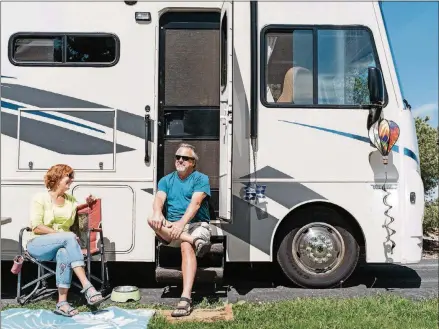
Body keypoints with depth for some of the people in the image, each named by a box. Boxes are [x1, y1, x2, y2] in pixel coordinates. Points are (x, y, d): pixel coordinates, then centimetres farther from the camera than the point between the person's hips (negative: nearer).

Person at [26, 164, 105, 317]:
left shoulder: (71, 200, 14)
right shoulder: (40, 198, -2)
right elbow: (36, 228, -10)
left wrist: (87, 204, 16)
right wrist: (61, 233, -21)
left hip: (63, 245, 4)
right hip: (38, 245, -4)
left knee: (64, 253, -36)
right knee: (69, 237, -35)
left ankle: (62, 302, -39)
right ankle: (87, 286, -43)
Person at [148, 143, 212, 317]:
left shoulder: (201, 179, 2)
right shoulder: (166, 180, 15)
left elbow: (195, 203, -15)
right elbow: (159, 199, -5)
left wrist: (182, 223, -32)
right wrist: (158, 214, -30)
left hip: (197, 224, -4)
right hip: (171, 226, 4)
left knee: (186, 246, -36)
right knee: (152, 221, -28)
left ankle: (185, 298, -45)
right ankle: (195, 241, -37)